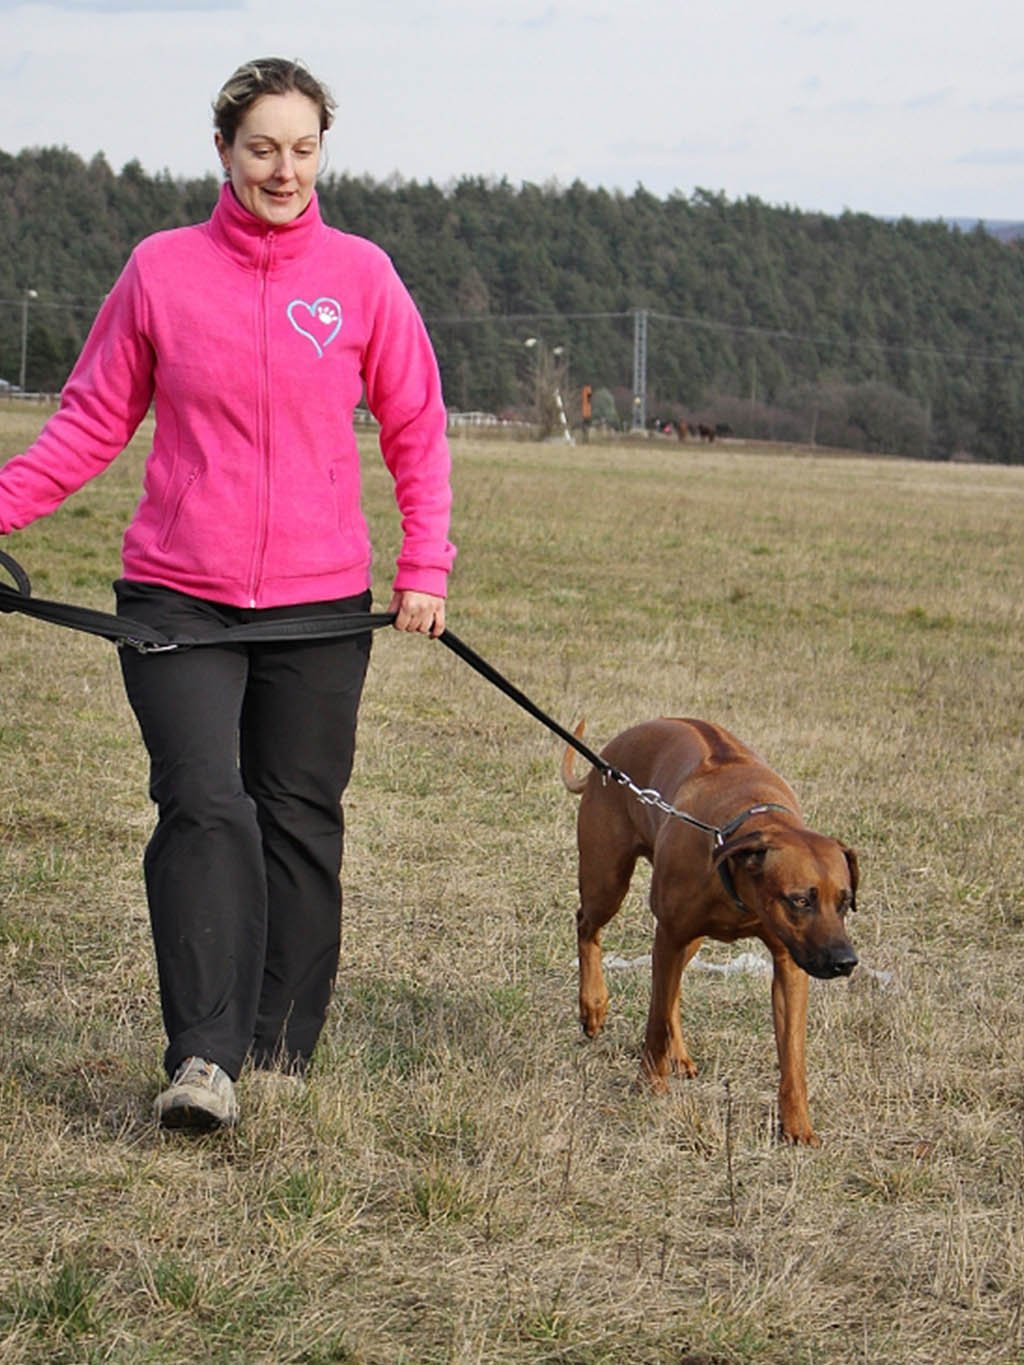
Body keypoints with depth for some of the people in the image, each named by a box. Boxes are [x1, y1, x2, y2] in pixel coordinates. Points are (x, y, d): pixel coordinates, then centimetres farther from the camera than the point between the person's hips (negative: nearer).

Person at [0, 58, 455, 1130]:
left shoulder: (360, 275, 3)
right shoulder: (162, 269, 2)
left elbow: (416, 430, 10)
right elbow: (92, 420, 6)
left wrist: (424, 568, 3)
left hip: (319, 602, 1)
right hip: (177, 598, -1)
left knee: (298, 822, 7)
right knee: (205, 807, -15)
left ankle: (281, 1053, 20)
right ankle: (202, 1061, -17)